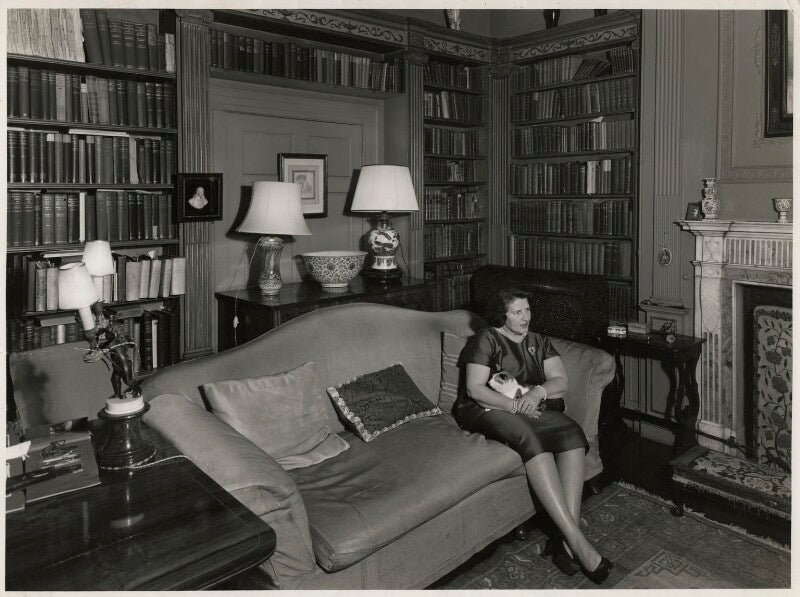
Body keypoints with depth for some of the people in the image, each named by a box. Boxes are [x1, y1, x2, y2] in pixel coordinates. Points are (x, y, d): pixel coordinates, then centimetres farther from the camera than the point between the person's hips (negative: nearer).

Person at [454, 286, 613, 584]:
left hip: (530, 410, 5)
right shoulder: (486, 339, 3)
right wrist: (514, 404, -20)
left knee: (572, 432, -27)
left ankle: (568, 542, -33)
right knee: (530, 437, -37)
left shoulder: (539, 342, 20)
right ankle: (577, 541, -38)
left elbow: (560, 381, 8)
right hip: (486, 411, -5)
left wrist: (539, 391, -15)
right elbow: (475, 388, -8)